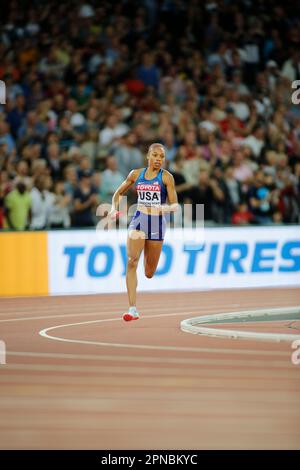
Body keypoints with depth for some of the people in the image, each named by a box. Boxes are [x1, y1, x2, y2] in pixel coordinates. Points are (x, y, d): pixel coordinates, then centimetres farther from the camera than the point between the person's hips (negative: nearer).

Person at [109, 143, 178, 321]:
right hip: (138, 221, 1)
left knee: (149, 273, 9)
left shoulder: (166, 177, -4)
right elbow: (119, 193, 18)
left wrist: (164, 208, -30)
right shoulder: (136, 174, 5)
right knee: (132, 261, -21)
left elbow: (175, 205, -8)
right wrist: (114, 208, -1)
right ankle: (133, 309, -22)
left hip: (157, 223, -1)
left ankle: (149, 257, 51)